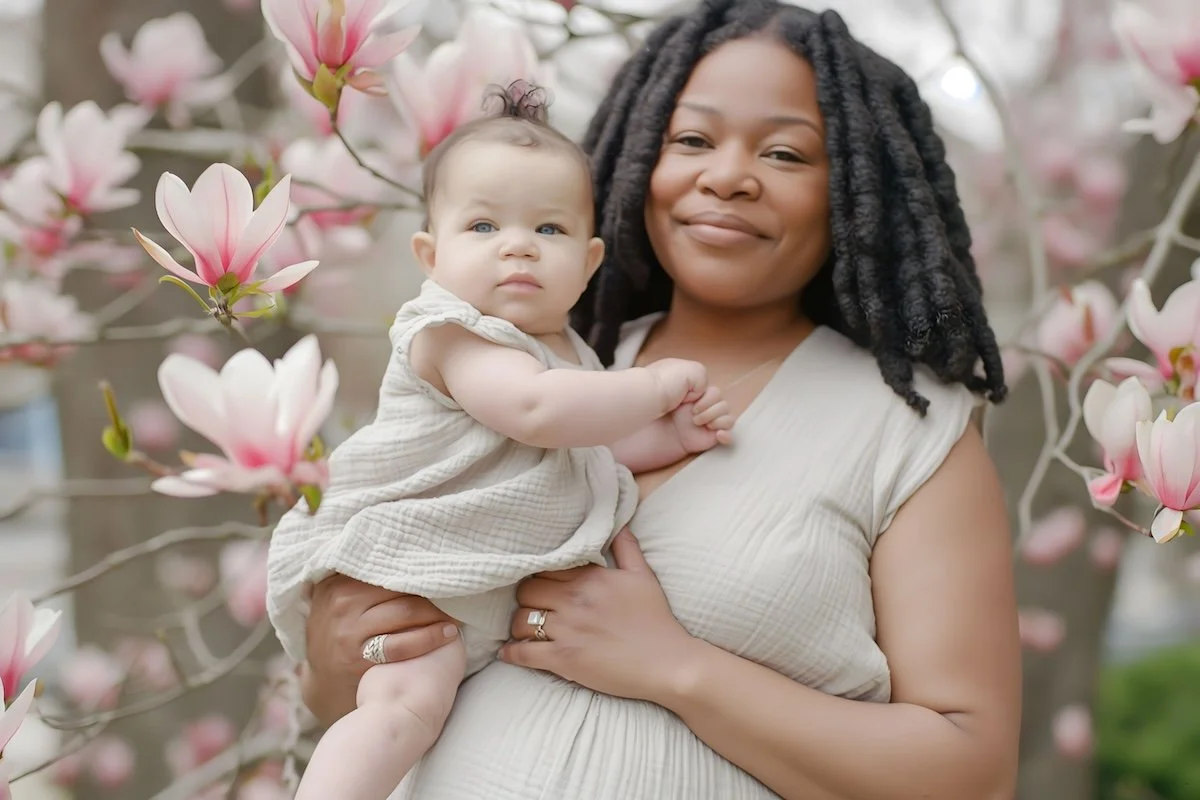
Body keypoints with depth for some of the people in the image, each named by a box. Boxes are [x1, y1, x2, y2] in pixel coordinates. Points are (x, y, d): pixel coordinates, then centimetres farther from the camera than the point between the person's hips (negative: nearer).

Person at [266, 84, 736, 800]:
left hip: (509, 578, 10)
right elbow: (536, 412, -33)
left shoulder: (570, 352, 13)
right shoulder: (452, 333, -17)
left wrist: (674, 435, 5)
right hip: (411, 563, -10)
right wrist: (659, 385, -21)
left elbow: (598, 446, 25)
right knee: (405, 702, -26)